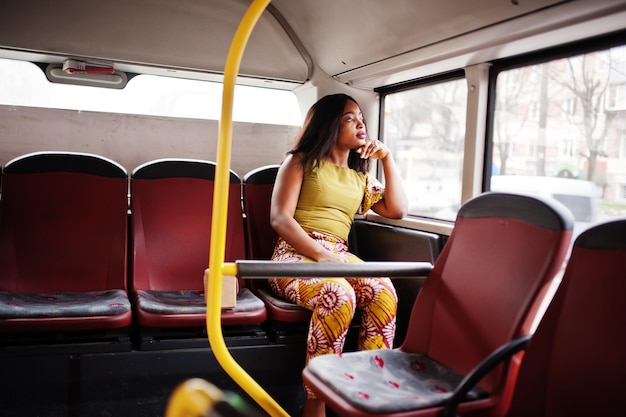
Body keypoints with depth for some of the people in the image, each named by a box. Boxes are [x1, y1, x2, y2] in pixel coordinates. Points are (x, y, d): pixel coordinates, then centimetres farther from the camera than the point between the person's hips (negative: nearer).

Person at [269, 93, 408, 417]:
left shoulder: (361, 178, 22)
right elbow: (280, 218, -5)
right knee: (340, 296, -36)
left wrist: (387, 159, 13)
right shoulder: (300, 161, 6)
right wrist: (321, 254, -20)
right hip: (296, 254, -5)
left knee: (384, 292, -28)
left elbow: (396, 210, 15)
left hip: (339, 256, 5)